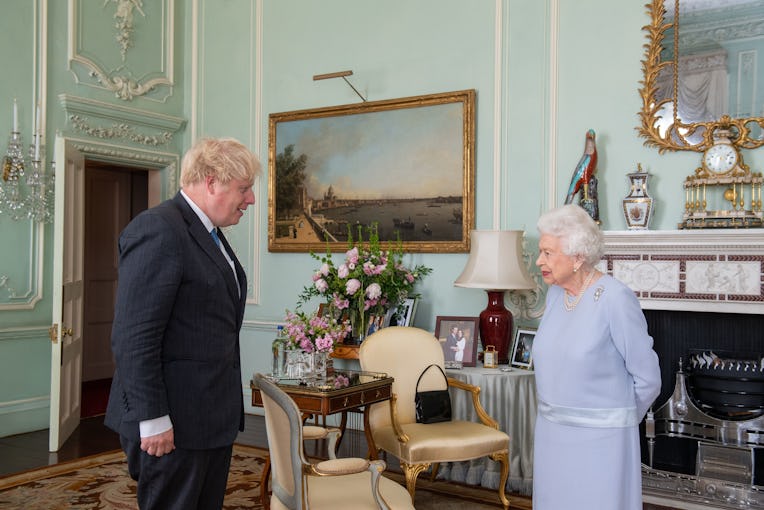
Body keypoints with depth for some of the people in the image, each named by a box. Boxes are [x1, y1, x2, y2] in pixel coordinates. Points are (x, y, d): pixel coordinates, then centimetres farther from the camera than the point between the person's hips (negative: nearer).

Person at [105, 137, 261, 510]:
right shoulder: (158, 229, -16)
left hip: (214, 417, 9)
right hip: (174, 423, -9)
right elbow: (133, 338, -21)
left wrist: (228, 406, 16)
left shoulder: (210, 235, 13)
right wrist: (153, 420, -20)